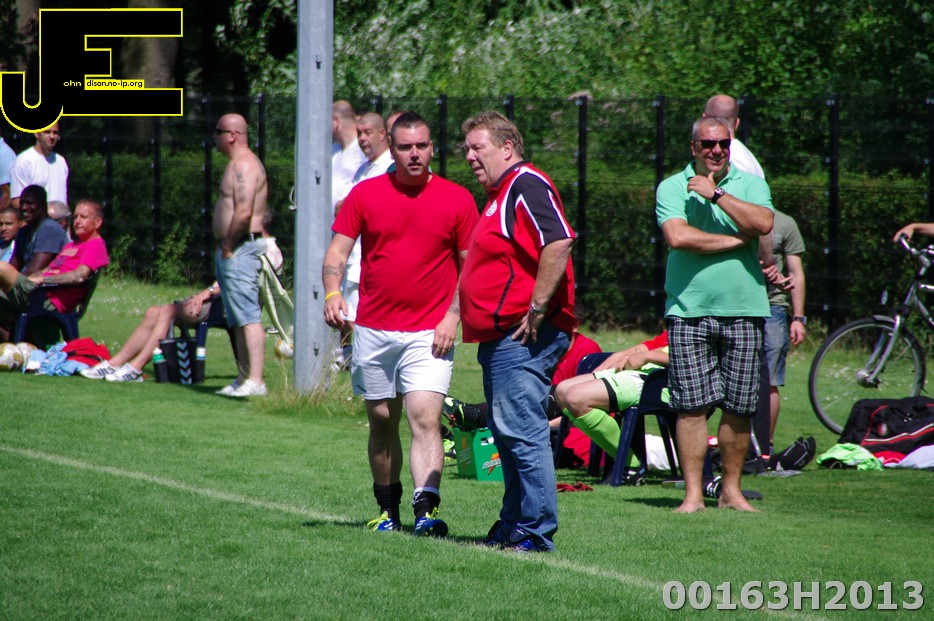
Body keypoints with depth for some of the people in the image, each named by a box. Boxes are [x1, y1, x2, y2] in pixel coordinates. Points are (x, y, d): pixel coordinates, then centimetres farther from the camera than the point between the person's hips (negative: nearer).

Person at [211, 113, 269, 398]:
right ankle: (244, 378, 17)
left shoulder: (243, 165, -14)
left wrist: (228, 247, -17)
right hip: (232, 249, 11)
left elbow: (243, 213, -24)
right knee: (238, 319, 13)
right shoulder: (239, 163, 20)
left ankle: (255, 380, -18)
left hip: (240, 249, -11)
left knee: (248, 316, -14)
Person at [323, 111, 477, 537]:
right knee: (382, 423, 10)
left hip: (429, 333, -2)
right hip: (373, 331, 3)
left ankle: (427, 509, -25)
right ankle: (388, 509, 24)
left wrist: (453, 316, -6)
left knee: (425, 419, -16)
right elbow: (338, 250, 5)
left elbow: (472, 265, 5)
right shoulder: (365, 194, 4)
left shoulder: (457, 200, 1)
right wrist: (332, 293, -14)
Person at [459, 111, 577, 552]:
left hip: (524, 334, -11)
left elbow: (558, 243, -25)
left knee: (521, 431, -13)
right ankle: (513, 526, 21)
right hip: (500, 335, 11)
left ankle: (536, 532, -12)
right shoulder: (499, 194, 22)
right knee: (509, 433, 14)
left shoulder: (527, 187, -12)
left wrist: (536, 310, -24)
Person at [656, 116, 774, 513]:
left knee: (739, 408, 3)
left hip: (744, 310, 2)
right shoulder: (672, 188, 4)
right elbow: (677, 237, -13)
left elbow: (763, 224, -11)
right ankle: (693, 493, -1)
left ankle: (731, 489, 14)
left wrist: (716, 194, -11)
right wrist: (736, 240, -7)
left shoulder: (751, 184, 9)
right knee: (691, 406, -5)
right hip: (689, 310, -2)